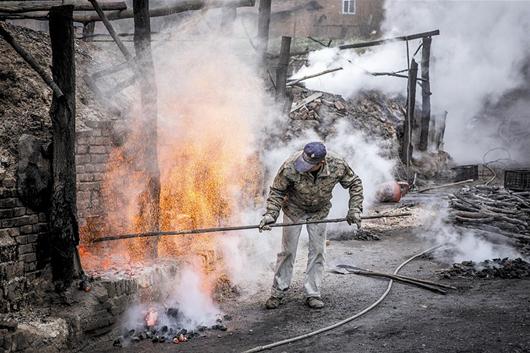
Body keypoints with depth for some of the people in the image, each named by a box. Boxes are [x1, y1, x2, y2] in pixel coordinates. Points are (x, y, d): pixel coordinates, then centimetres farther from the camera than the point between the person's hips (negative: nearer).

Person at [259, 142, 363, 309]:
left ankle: (313, 294, 15)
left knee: (317, 251, 4)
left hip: (319, 211, 2)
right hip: (294, 209, -2)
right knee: (288, 250, 3)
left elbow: (354, 183, -10)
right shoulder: (290, 167, -36)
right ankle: (278, 292, 16)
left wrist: (355, 209, -16)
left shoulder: (337, 165, -30)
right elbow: (277, 192, -20)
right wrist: (270, 214, -33)